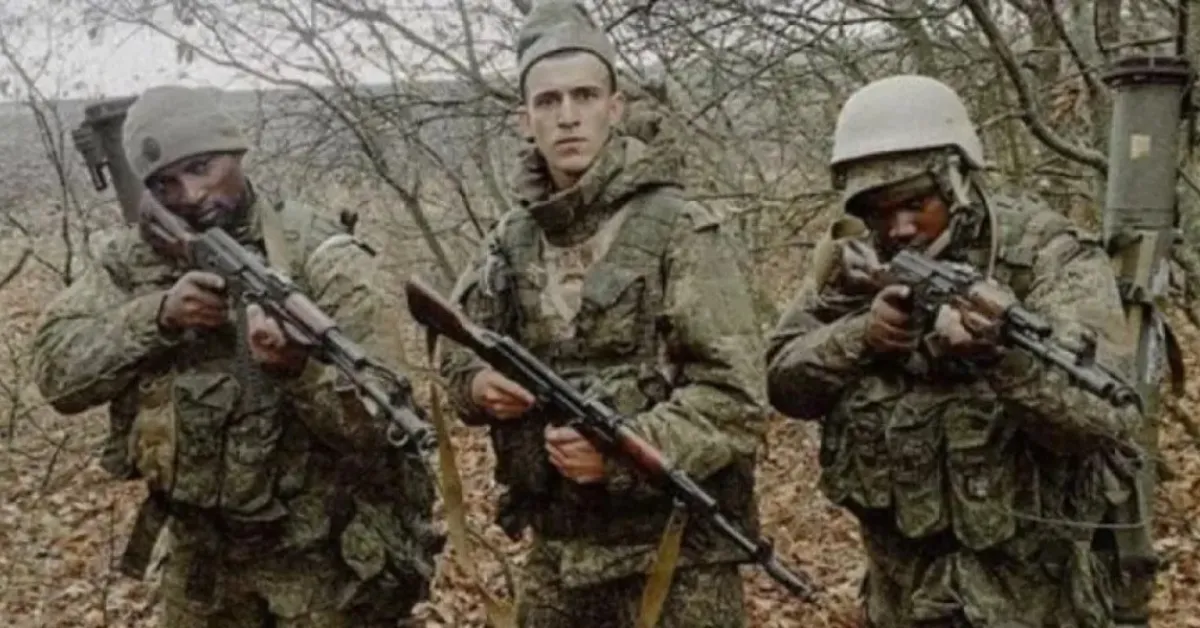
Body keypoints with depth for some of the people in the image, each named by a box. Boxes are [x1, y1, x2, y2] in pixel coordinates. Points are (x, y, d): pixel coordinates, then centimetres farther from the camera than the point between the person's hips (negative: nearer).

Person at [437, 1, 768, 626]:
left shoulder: (680, 231, -12)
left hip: (671, 559, -5)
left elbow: (736, 397, -15)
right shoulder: (509, 243, 5)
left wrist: (624, 450, -26)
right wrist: (477, 384, -4)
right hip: (554, 553, 5)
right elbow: (457, 352, 18)